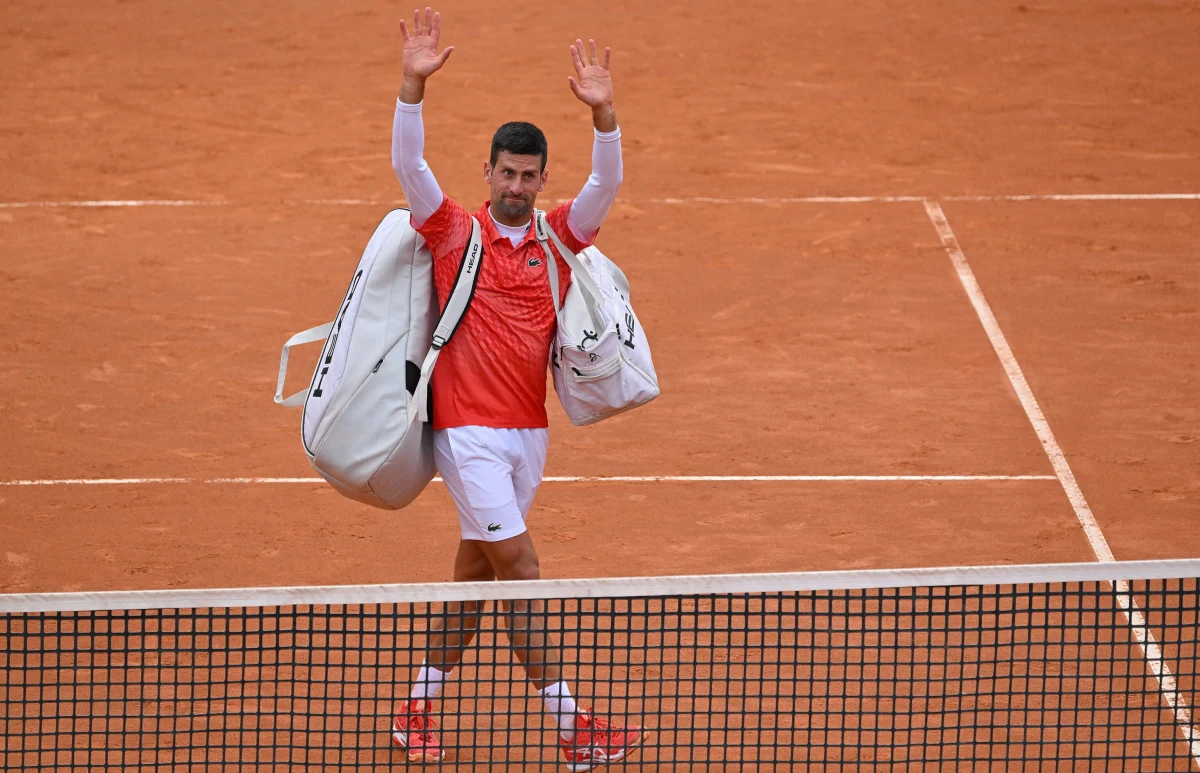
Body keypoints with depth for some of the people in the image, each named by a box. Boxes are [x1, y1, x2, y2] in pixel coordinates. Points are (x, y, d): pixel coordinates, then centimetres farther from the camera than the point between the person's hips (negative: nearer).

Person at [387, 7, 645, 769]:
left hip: (528, 432, 5)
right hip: (468, 431, -5)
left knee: (476, 573, 12)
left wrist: (603, 113, -25)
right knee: (521, 567, -9)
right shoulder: (456, 232, -2)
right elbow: (409, 164, -14)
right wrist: (415, 83, -27)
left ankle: (418, 710, 25)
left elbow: (606, 184, -7)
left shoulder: (557, 239, 6)